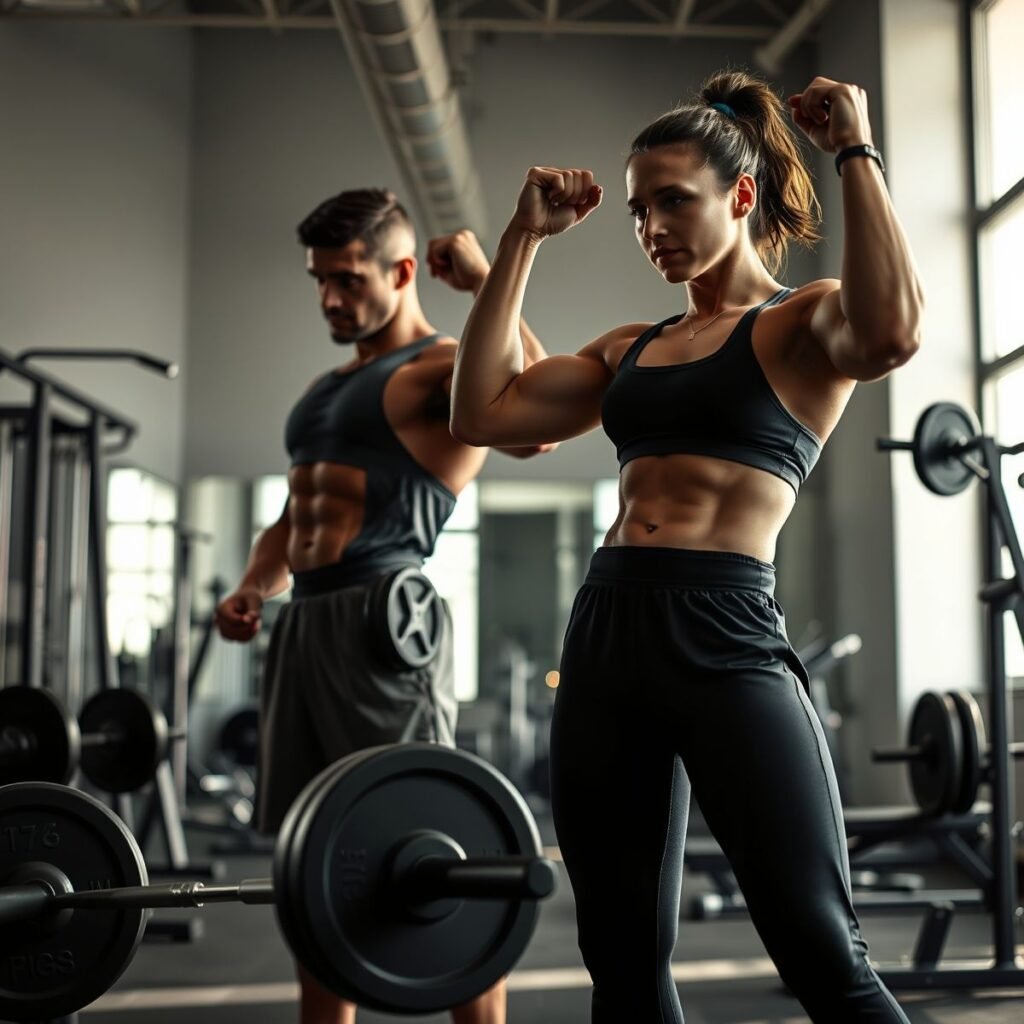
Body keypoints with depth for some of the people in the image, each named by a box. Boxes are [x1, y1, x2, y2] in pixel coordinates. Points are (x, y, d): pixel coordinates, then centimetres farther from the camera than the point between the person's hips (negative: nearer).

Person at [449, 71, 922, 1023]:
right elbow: (483, 412, 12)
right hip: (603, 632, 7)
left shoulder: (804, 322, 3)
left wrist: (855, 153, -10)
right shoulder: (632, 347, 19)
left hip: (724, 635, -6)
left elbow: (891, 331, -21)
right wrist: (521, 240, 14)